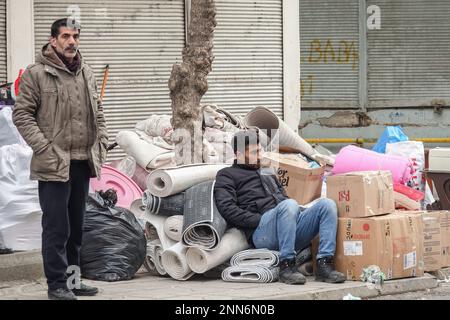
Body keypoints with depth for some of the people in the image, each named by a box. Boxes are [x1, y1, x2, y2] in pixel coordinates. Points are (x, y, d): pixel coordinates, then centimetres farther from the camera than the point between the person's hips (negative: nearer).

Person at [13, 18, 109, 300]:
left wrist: (101, 143, 9)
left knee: (76, 226, 14)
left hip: (83, 162, 6)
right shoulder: (36, 73, -7)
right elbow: (22, 114, -8)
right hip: (54, 164, -6)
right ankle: (57, 284, 2)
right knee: (57, 227, -4)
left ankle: (72, 278, 23)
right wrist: (44, 147, -15)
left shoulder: (86, 73, 13)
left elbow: (97, 111, 21)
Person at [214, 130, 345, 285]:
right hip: (260, 231, -7)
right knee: (289, 205, -38)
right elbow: (227, 209, -2)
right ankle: (287, 265, -33)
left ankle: (324, 265, -28)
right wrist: (260, 220, -13)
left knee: (327, 204, -17)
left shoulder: (268, 173, 36)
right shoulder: (227, 175, 14)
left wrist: (301, 212, 10)